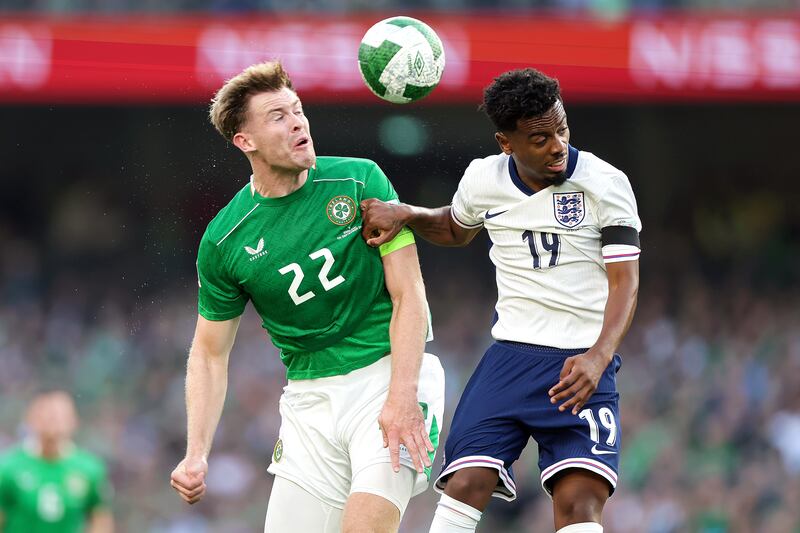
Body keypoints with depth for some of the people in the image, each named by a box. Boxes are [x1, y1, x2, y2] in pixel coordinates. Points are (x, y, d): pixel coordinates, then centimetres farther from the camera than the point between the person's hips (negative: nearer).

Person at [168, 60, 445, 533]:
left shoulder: (360, 181, -6)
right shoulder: (224, 241, -1)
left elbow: (409, 294, -8)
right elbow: (210, 353, 8)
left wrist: (402, 397, -21)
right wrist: (196, 454, -4)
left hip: (388, 372, -3)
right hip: (310, 396, 3)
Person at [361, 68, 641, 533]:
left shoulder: (606, 184, -8)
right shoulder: (483, 180, 3)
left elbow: (625, 282, -11)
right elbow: (456, 230, 27)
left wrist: (598, 357, -28)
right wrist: (404, 214, 6)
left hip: (584, 363, -3)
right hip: (511, 354, 3)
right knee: (465, 485, -12)